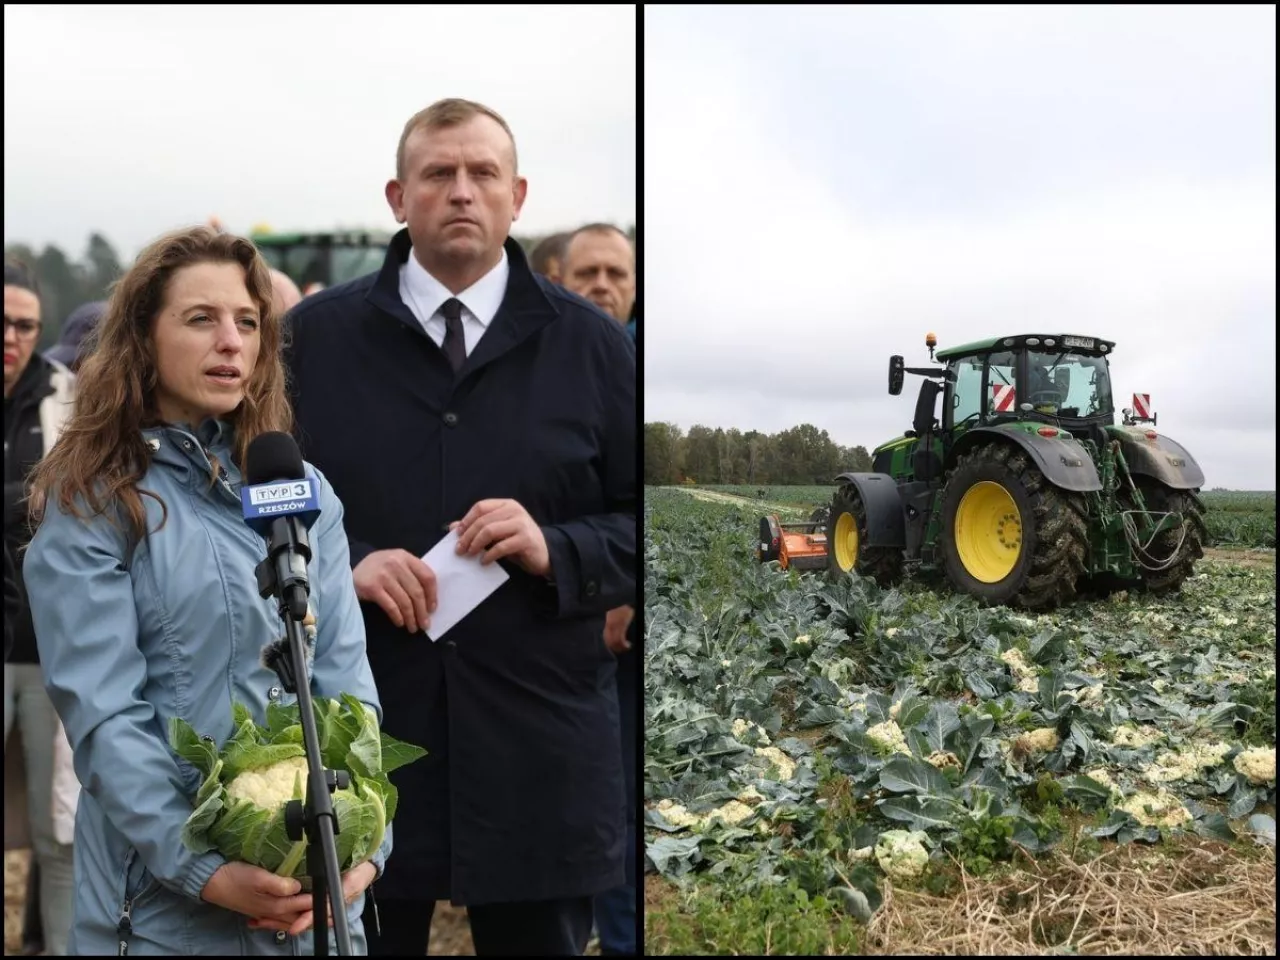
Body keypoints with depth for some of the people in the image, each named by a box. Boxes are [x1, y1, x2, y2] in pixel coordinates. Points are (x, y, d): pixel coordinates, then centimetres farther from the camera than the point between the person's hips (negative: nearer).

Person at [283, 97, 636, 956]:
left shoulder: (591, 344, 6)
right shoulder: (315, 336, 6)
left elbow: (642, 524, 5)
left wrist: (556, 551, -13)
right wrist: (344, 563, -13)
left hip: (538, 744, 1)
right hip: (356, 732, 0)